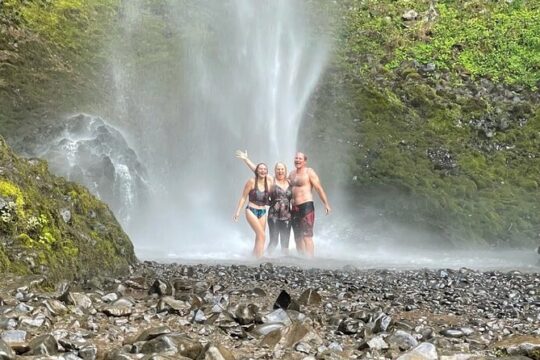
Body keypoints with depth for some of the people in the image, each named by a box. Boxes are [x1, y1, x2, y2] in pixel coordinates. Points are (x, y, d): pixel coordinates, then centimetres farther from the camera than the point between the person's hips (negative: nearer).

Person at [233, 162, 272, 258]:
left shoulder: (269, 183, 3)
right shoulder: (252, 182, -6)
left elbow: (271, 199, 13)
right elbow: (243, 197, -3)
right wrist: (238, 211, -6)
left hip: (262, 212, 5)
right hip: (251, 211, -5)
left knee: (259, 237, 6)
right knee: (261, 235, -17)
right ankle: (259, 258, -17)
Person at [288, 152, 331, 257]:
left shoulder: (309, 172, -3)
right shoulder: (292, 174, 17)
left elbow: (319, 188, -7)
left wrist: (326, 204, -13)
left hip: (306, 206, -7)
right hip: (294, 208, 7)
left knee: (306, 236, -12)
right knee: (298, 237, 7)